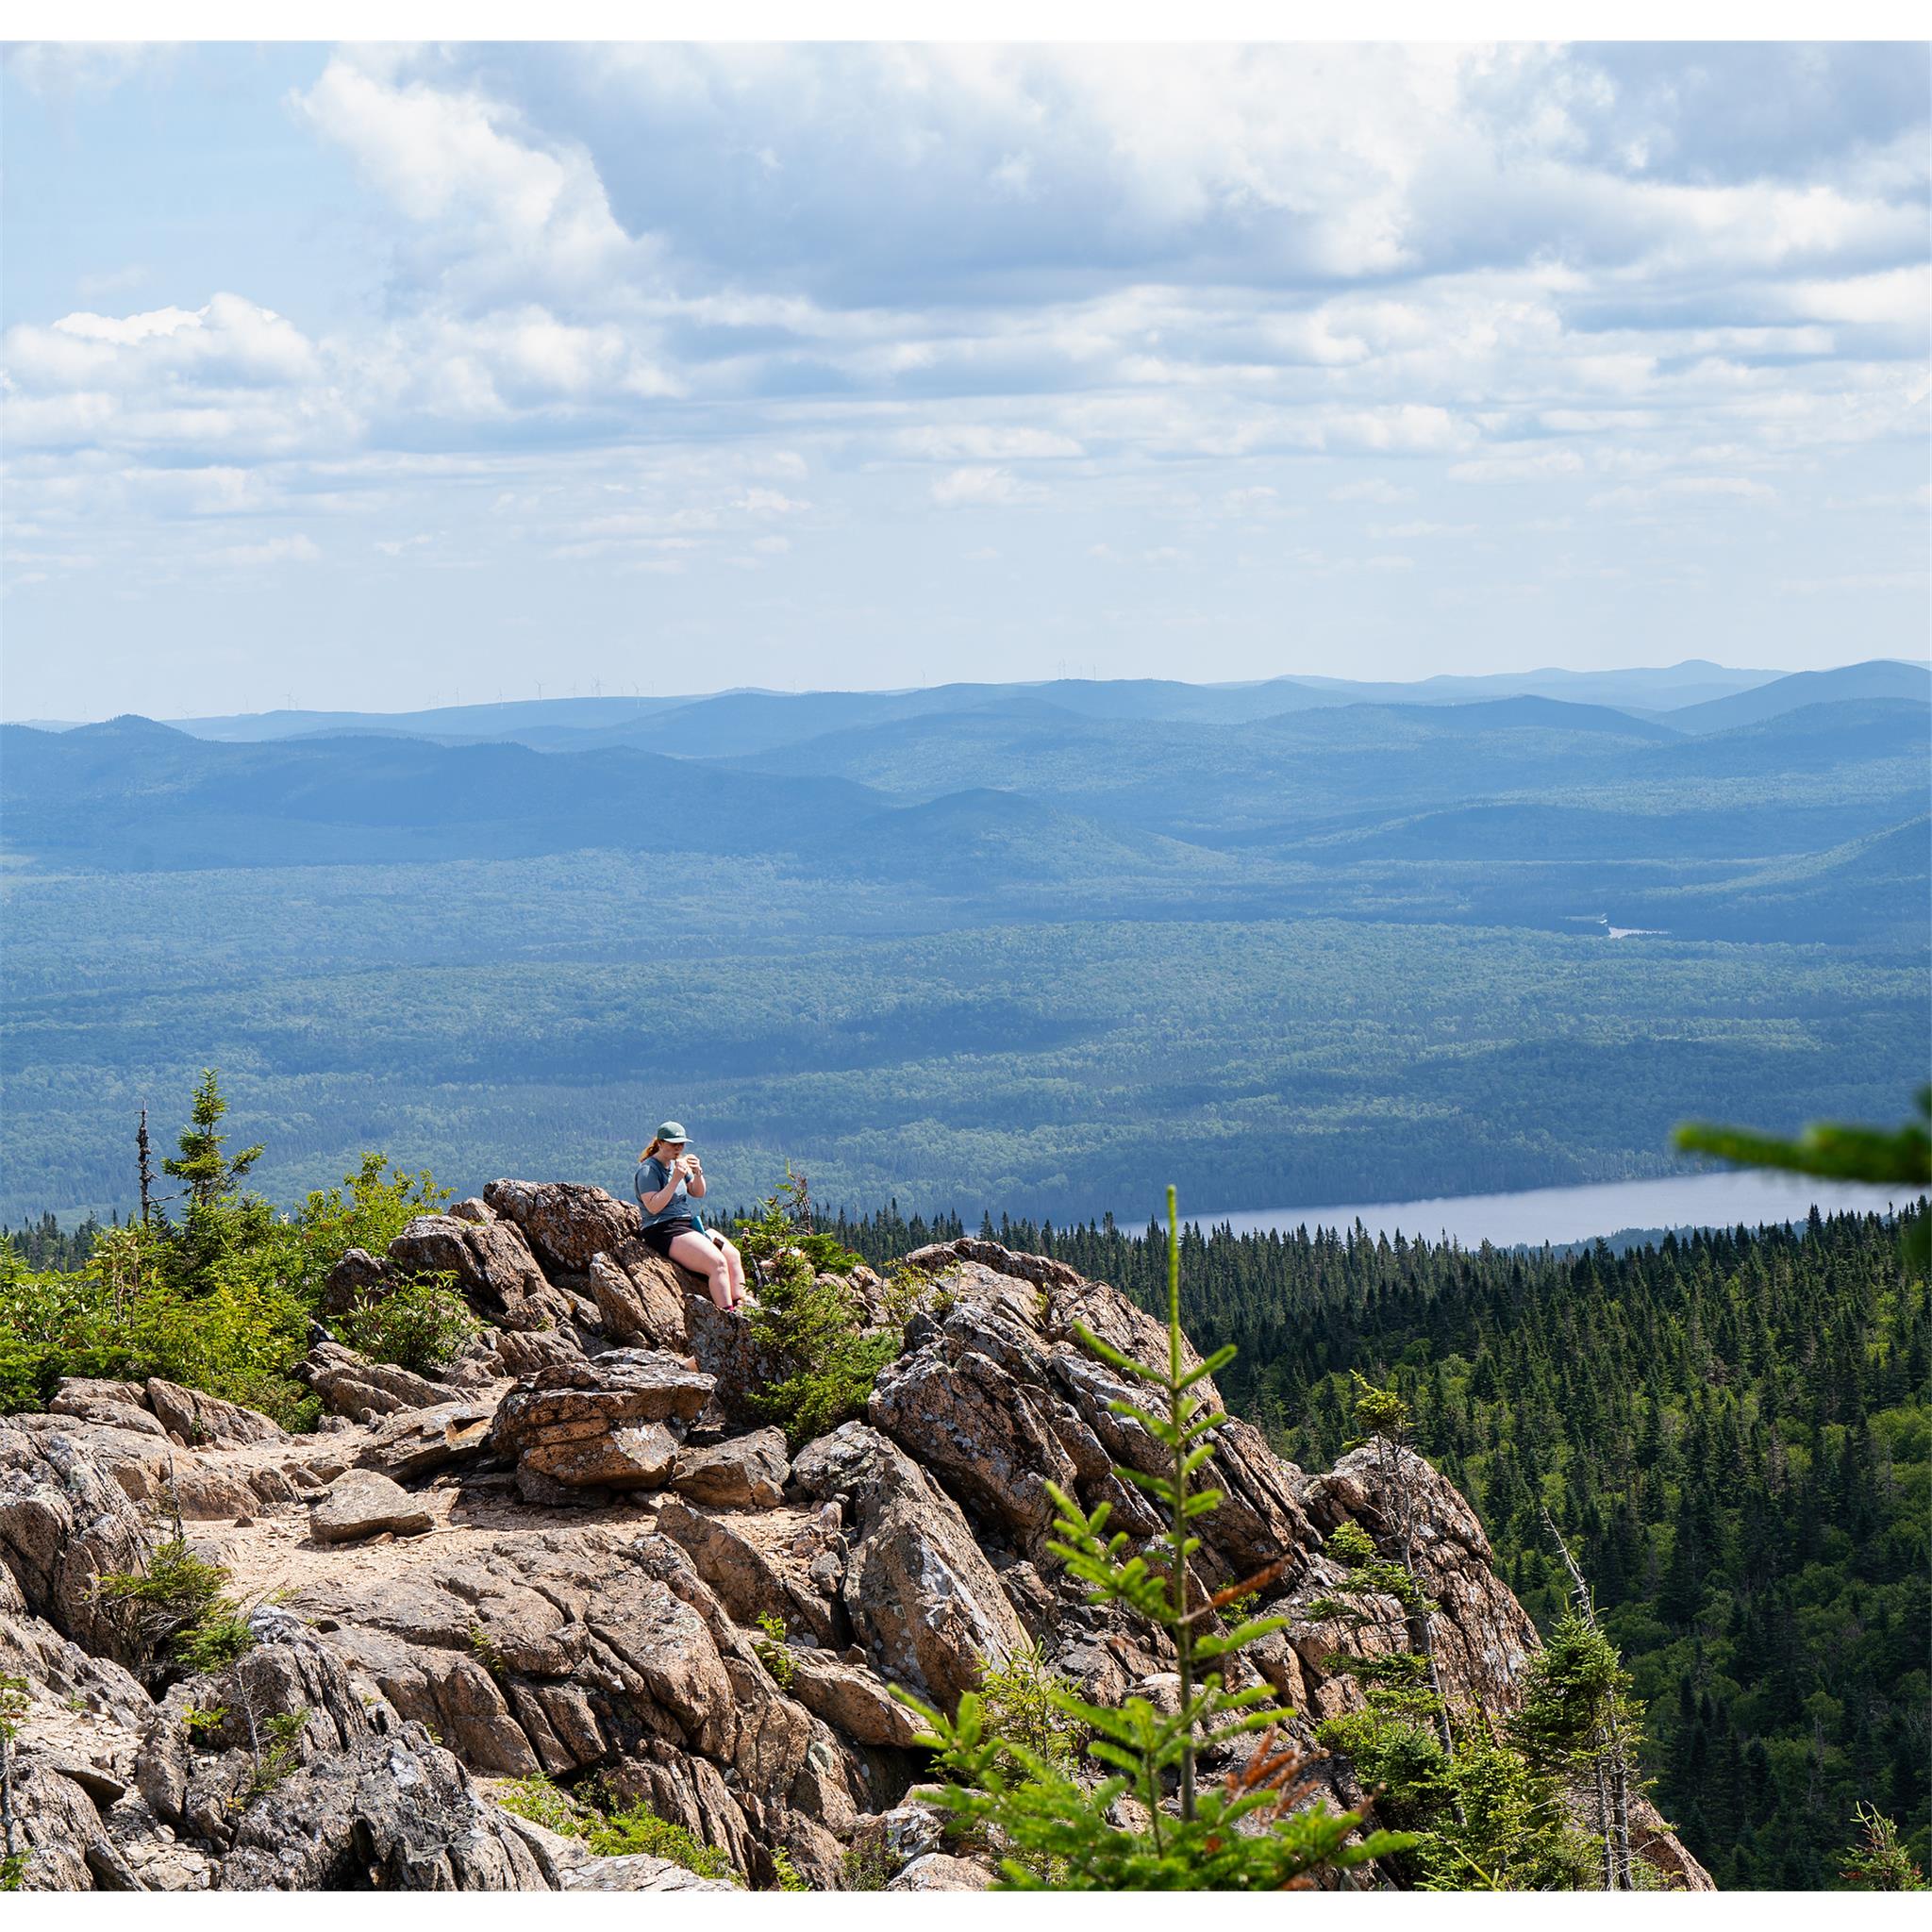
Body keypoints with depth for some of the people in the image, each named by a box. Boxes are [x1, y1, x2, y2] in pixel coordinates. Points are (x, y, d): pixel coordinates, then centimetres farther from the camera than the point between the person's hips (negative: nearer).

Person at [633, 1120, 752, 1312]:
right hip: (664, 1230, -9)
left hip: (690, 1224, 9)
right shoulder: (648, 1170, -9)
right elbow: (653, 1207, -20)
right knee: (717, 1262, -25)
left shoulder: (677, 1163, 15)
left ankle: (740, 1305, -15)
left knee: (733, 1255, -9)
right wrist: (675, 1179, -24)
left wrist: (698, 1174, -4)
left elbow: (698, 1194, 16)